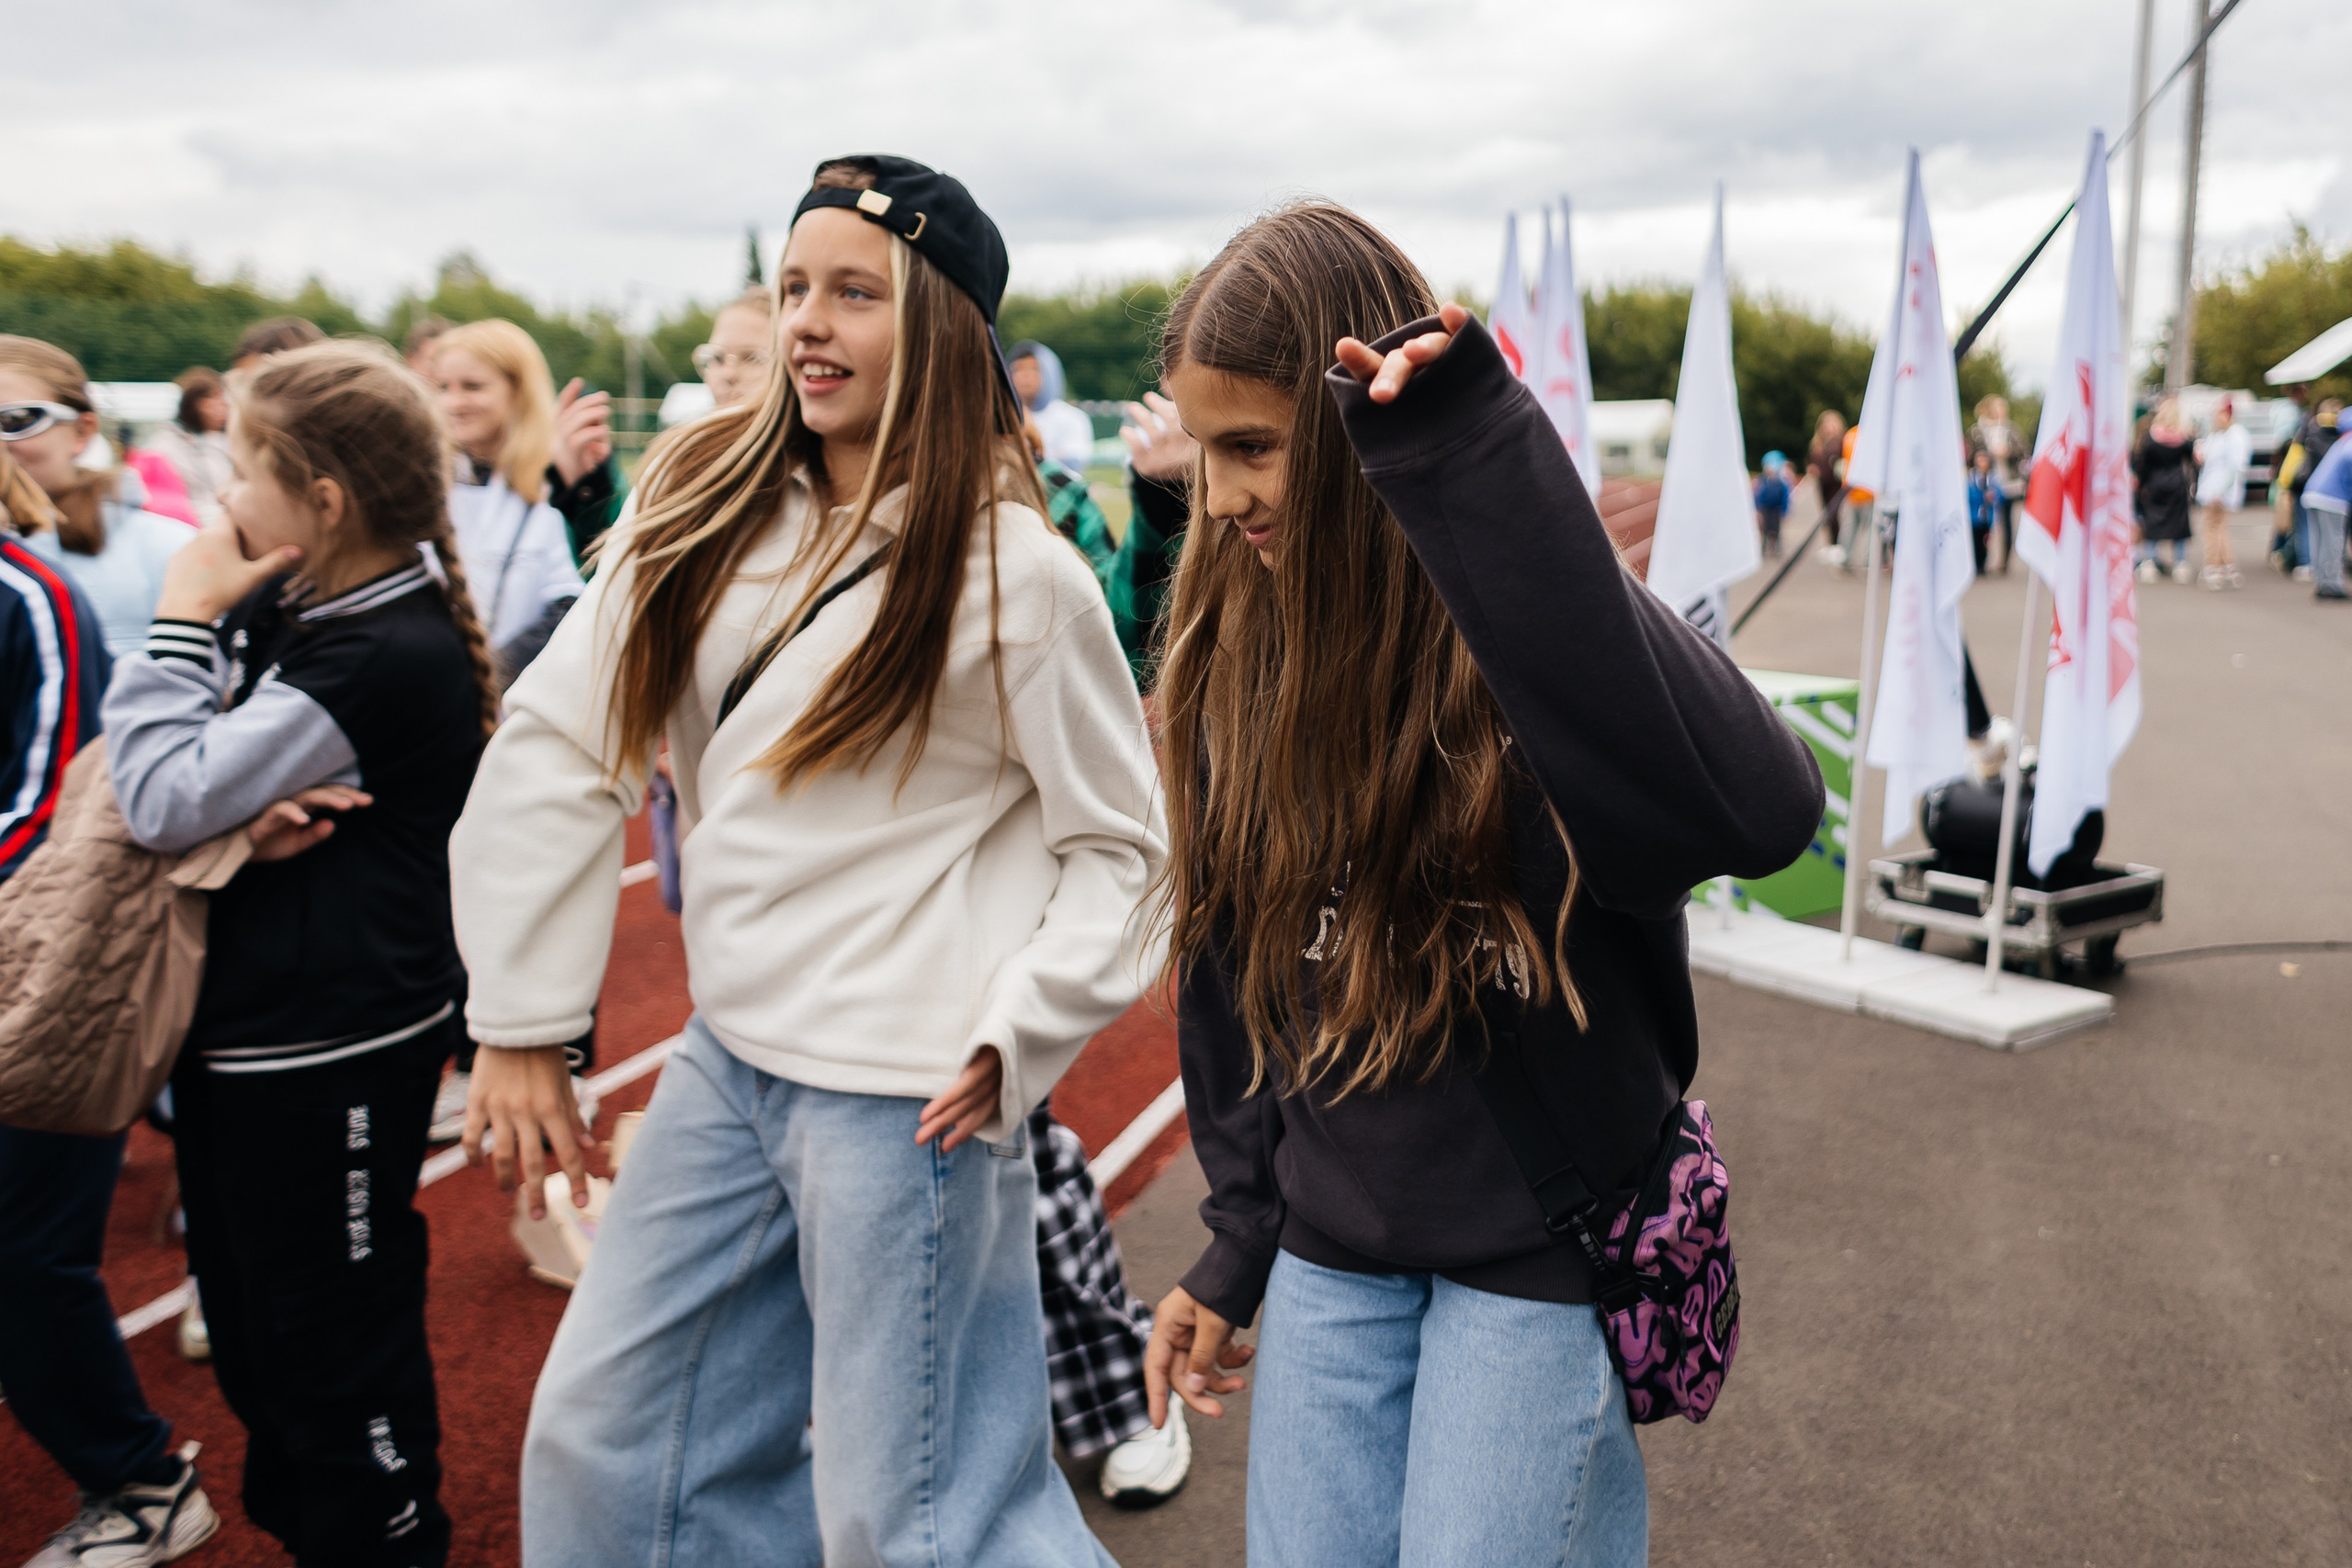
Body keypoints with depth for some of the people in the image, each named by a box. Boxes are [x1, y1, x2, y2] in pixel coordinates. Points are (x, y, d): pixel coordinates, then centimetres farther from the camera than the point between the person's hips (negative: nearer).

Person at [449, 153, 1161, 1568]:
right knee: (602, 1442, 18)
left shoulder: (1015, 573, -11)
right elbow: (557, 746, 4)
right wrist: (520, 1025, 1)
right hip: (729, 1057, 6)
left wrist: (1018, 1035, -15)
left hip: (904, 1088, -6)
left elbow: (1121, 844, -4)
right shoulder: (709, 504, 4)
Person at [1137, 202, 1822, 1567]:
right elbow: (1229, 968, 7)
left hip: (1540, 1254, -5)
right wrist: (1236, 1247, 11)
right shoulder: (1240, 650, -1)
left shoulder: (1523, 631, -18)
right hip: (1332, 1239, 5)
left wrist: (1484, 467, -41)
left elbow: (1758, 815, -40)